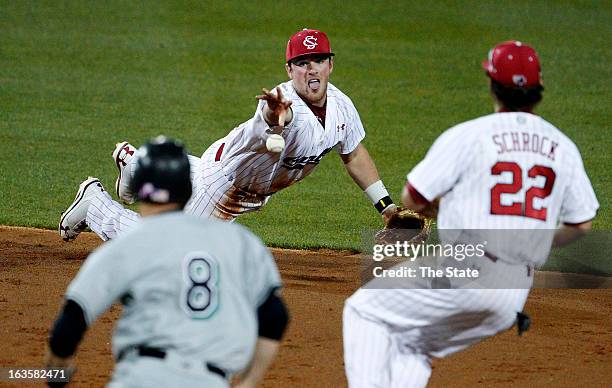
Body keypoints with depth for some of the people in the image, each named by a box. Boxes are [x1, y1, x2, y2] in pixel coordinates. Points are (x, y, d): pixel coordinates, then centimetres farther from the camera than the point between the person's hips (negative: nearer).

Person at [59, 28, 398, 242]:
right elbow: (270, 122, -65)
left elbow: (354, 155, 4)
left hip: (253, 193, 8)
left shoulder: (341, 105, -13)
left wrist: (385, 206, 4)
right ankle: (95, 202, 17)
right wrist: (274, 118, -89)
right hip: (225, 175, -8)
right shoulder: (285, 105, -39)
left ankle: (133, 161, 56)